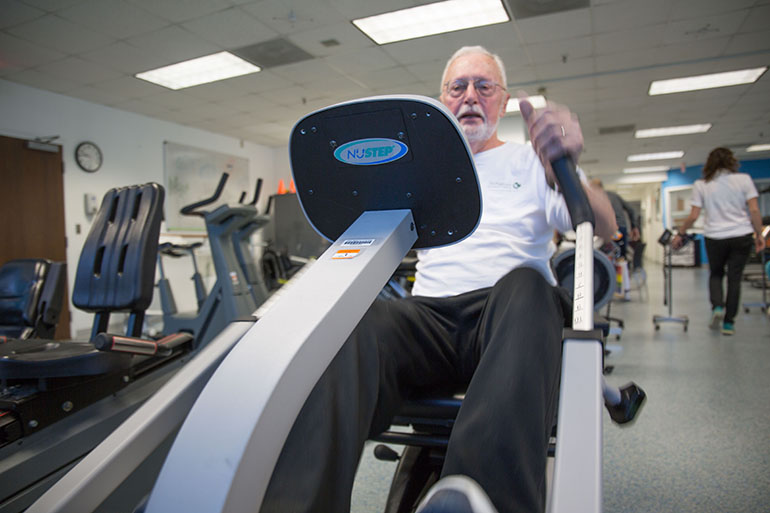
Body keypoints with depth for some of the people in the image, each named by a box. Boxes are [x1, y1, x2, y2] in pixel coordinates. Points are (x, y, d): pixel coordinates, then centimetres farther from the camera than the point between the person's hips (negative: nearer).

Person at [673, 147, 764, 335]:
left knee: (715, 274, 19)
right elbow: (754, 211, -4)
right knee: (734, 278, 7)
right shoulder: (744, 179, 0)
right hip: (742, 236, 0)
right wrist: (759, 234, 4)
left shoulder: (701, 185, -1)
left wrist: (680, 234, 7)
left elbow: (693, 216, -4)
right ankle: (729, 323, 9)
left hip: (714, 237, 0)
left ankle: (717, 306, -5)